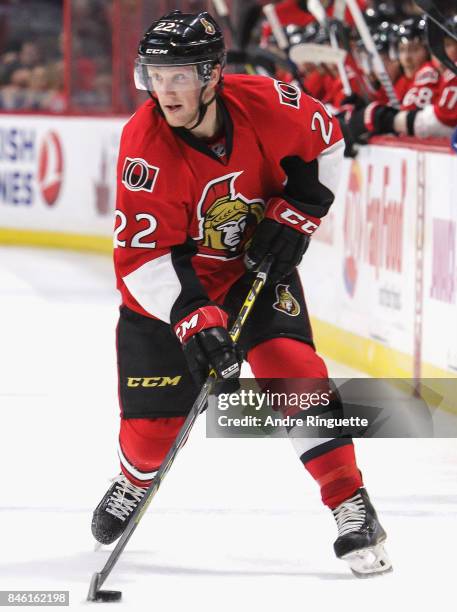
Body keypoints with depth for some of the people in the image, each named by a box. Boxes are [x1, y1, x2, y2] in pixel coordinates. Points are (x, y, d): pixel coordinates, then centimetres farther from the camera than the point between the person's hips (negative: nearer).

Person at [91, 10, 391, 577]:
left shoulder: (265, 104, -22)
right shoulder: (145, 145, -28)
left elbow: (323, 140, 0)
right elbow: (141, 256, -28)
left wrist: (296, 214, -9)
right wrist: (193, 318, -39)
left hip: (256, 263, 1)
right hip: (169, 286, -1)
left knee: (293, 368, -18)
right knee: (154, 420, 0)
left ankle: (352, 508, -12)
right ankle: (133, 485, 36)